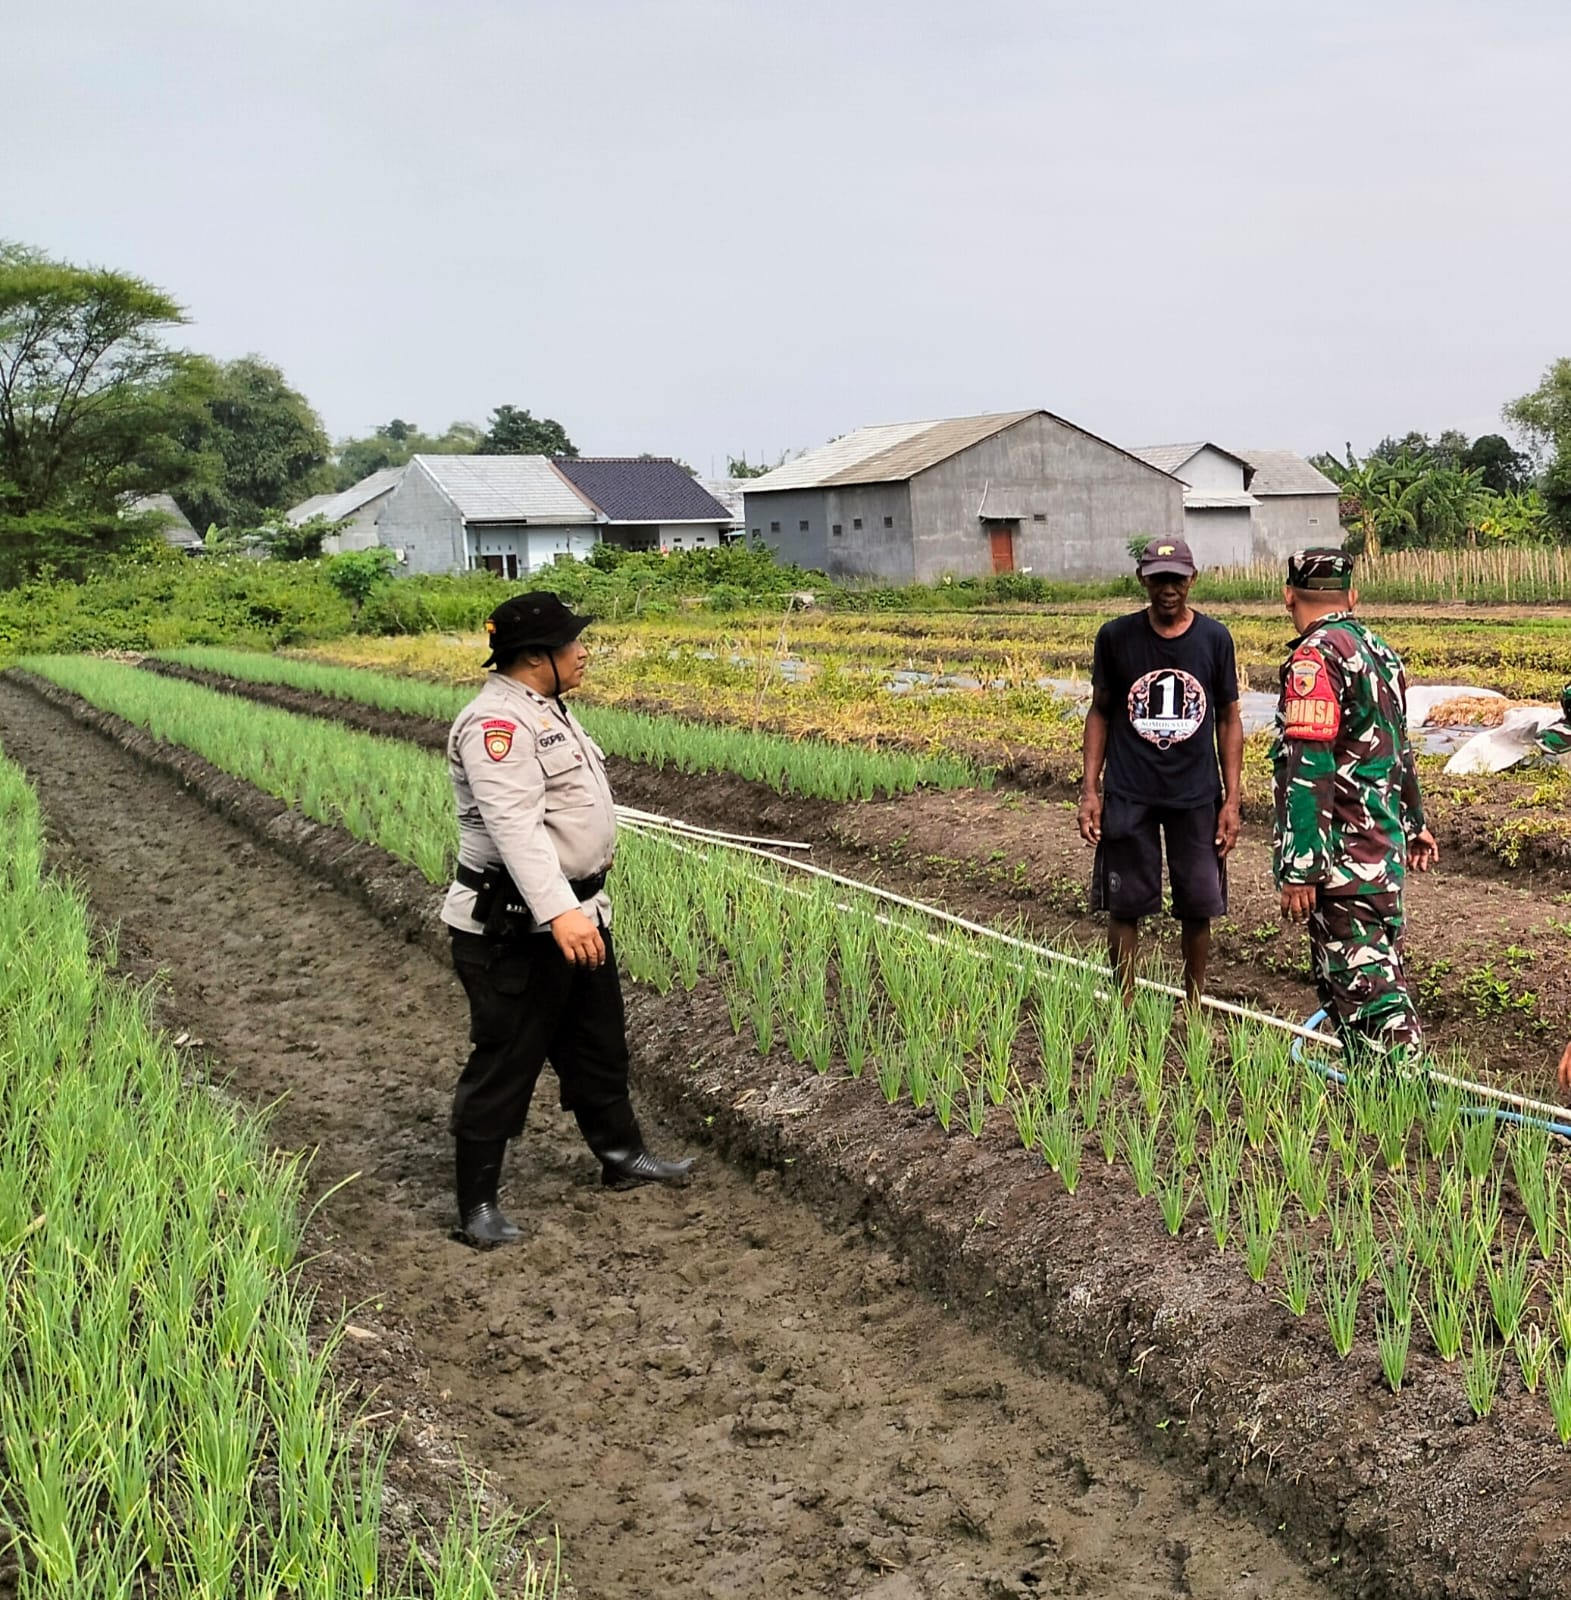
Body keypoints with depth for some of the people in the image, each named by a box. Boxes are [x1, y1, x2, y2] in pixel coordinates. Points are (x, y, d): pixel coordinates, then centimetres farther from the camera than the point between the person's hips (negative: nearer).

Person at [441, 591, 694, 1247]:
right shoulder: (496, 724, -22)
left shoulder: (546, 708, 12)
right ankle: (477, 1204, 9)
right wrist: (560, 912, -43)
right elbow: (516, 825, -34)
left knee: (597, 1042, 23)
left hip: (576, 913, 10)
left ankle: (621, 1153, 40)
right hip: (516, 928, -10)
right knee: (505, 1061, -2)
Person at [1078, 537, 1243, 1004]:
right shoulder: (1116, 637, -2)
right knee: (1124, 905, 4)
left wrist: (1232, 799, 1)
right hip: (1128, 795, 0)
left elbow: (1228, 719, 6)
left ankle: (1193, 1007, 23)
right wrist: (1089, 790, 0)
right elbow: (1100, 712, 6)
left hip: (1196, 795, 1)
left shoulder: (1214, 638, -1)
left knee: (1198, 908, 6)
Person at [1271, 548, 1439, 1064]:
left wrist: (1299, 870, -23)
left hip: (1343, 860, -10)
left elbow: (1307, 769, -22)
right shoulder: (1380, 651, 14)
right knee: (1377, 972, 17)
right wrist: (1413, 822, 38)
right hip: (1385, 846, 10)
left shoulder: (1314, 658, -16)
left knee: (1363, 983, -9)